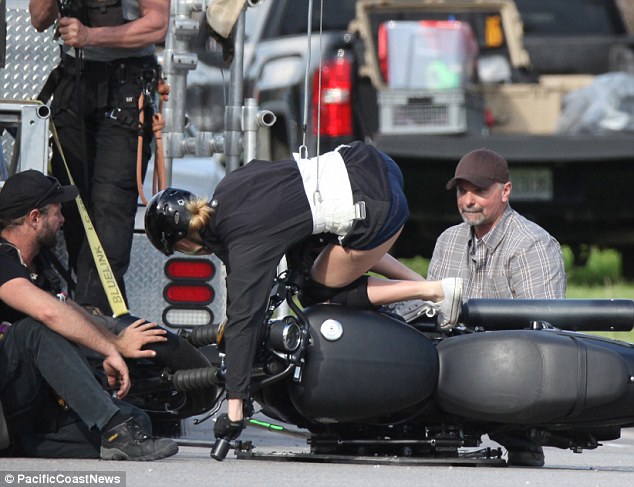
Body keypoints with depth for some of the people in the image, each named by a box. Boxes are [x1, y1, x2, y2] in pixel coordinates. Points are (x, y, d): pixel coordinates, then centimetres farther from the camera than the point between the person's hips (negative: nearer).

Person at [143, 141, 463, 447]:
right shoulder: (226, 190, 8)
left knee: (324, 290, 12)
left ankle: (434, 291, 8)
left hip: (374, 209, -9)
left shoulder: (244, 246, -12)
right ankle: (419, 283, 24)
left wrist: (234, 412, -13)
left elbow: (242, 322, -14)